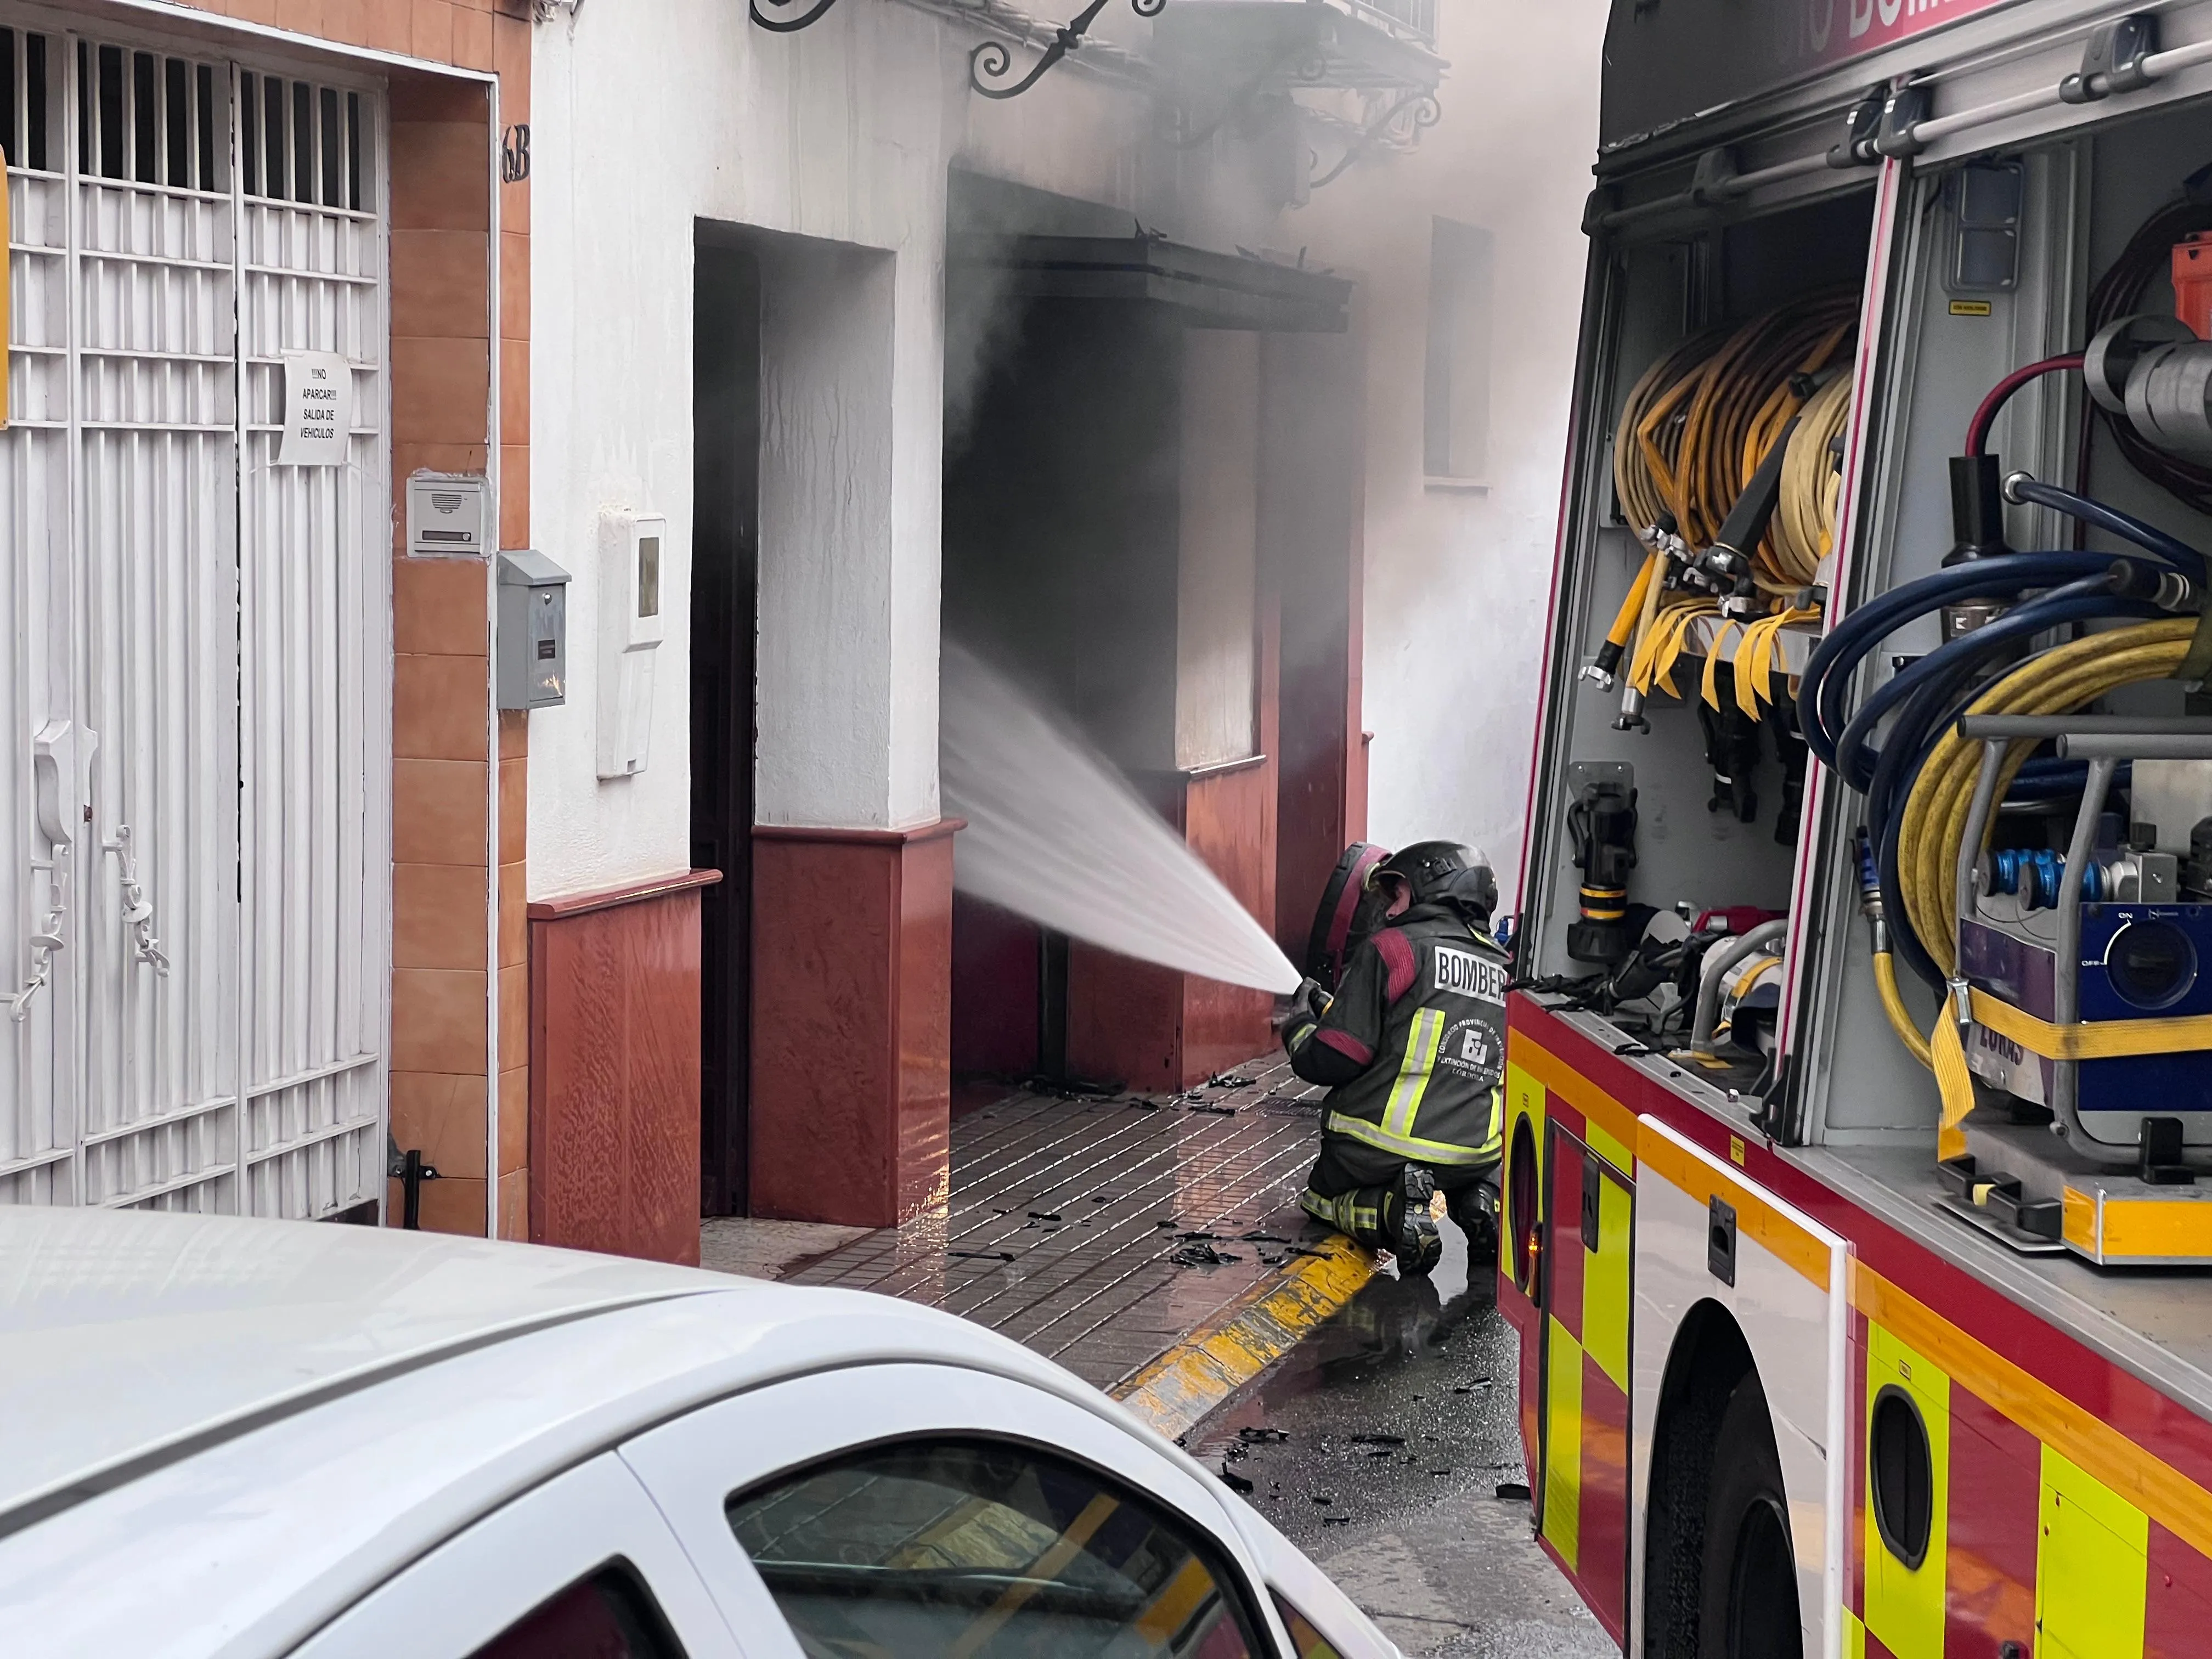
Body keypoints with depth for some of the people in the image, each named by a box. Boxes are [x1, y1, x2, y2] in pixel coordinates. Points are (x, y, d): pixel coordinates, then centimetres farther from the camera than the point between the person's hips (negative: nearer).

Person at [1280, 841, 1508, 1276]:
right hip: (1472, 1154, 5)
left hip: (1379, 1152, -5)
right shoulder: (1505, 971, 10)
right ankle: (1483, 1203, 3)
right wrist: (1331, 1010, 27)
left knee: (1321, 1195, 27)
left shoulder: (1393, 947, -8)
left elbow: (1331, 1061, -12)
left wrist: (1299, 1024, 11)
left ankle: (1394, 1211, -8)